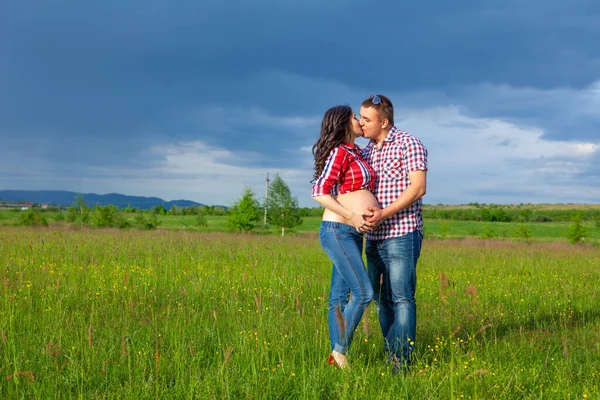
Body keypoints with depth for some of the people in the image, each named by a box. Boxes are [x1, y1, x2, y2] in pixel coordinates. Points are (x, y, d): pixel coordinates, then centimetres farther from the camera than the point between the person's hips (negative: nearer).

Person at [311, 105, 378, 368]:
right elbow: (319, 193, -18)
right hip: (337, 231, -9)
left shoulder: (355, 153, 16)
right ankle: (339, 352, -3)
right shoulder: (339, 152, -10)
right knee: (364, 293, -12)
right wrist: (352, 217, -21)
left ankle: (336, 357, 12)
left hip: (352, 233, 9)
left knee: (340, 296, 9)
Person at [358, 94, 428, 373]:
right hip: (374, 237, 7)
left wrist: (384, 213, -21)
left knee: (402, 297, -9)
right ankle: (389, 355, 15)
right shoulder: (366, 151, 16)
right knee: (381, 299, 8)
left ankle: (402, 361, -7)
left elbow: (418, 188, -13)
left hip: (402, 233, -7)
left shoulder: (409, 144, -4)